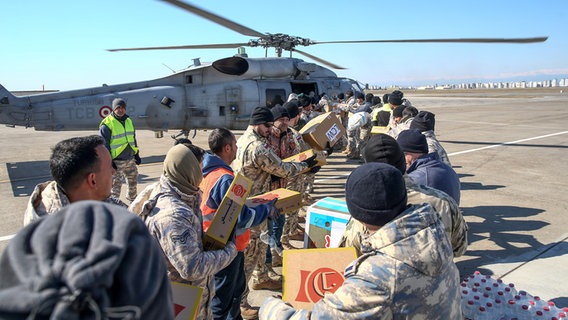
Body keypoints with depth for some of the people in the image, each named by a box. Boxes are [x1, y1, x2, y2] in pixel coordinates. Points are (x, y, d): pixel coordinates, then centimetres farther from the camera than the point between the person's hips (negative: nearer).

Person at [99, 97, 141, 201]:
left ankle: (133, 198, 40)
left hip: (130, 159, 7)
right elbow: (104, 144, -11)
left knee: (133, 181, 19)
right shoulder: (107, 123, -11)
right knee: (116, 185, 0)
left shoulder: (128, 121, 11)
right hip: (116, 161, -7)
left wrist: (136, 154, 18)